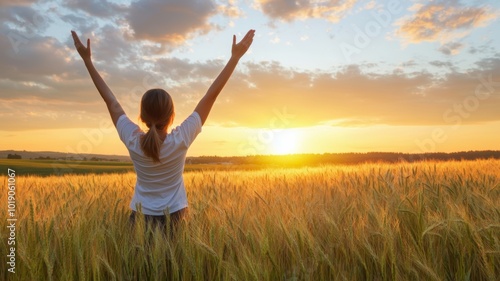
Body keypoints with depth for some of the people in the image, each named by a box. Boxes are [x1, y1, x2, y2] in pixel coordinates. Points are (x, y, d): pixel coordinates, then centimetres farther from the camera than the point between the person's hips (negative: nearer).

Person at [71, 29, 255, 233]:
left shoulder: (132, 141, -15)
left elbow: (110, 100, -5)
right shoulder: (181, 140, -19)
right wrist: (235, 56, -13)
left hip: (140, 218, 2)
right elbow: (211, 95, -18)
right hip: (174, 219, -1)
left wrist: (87, 59, 3)